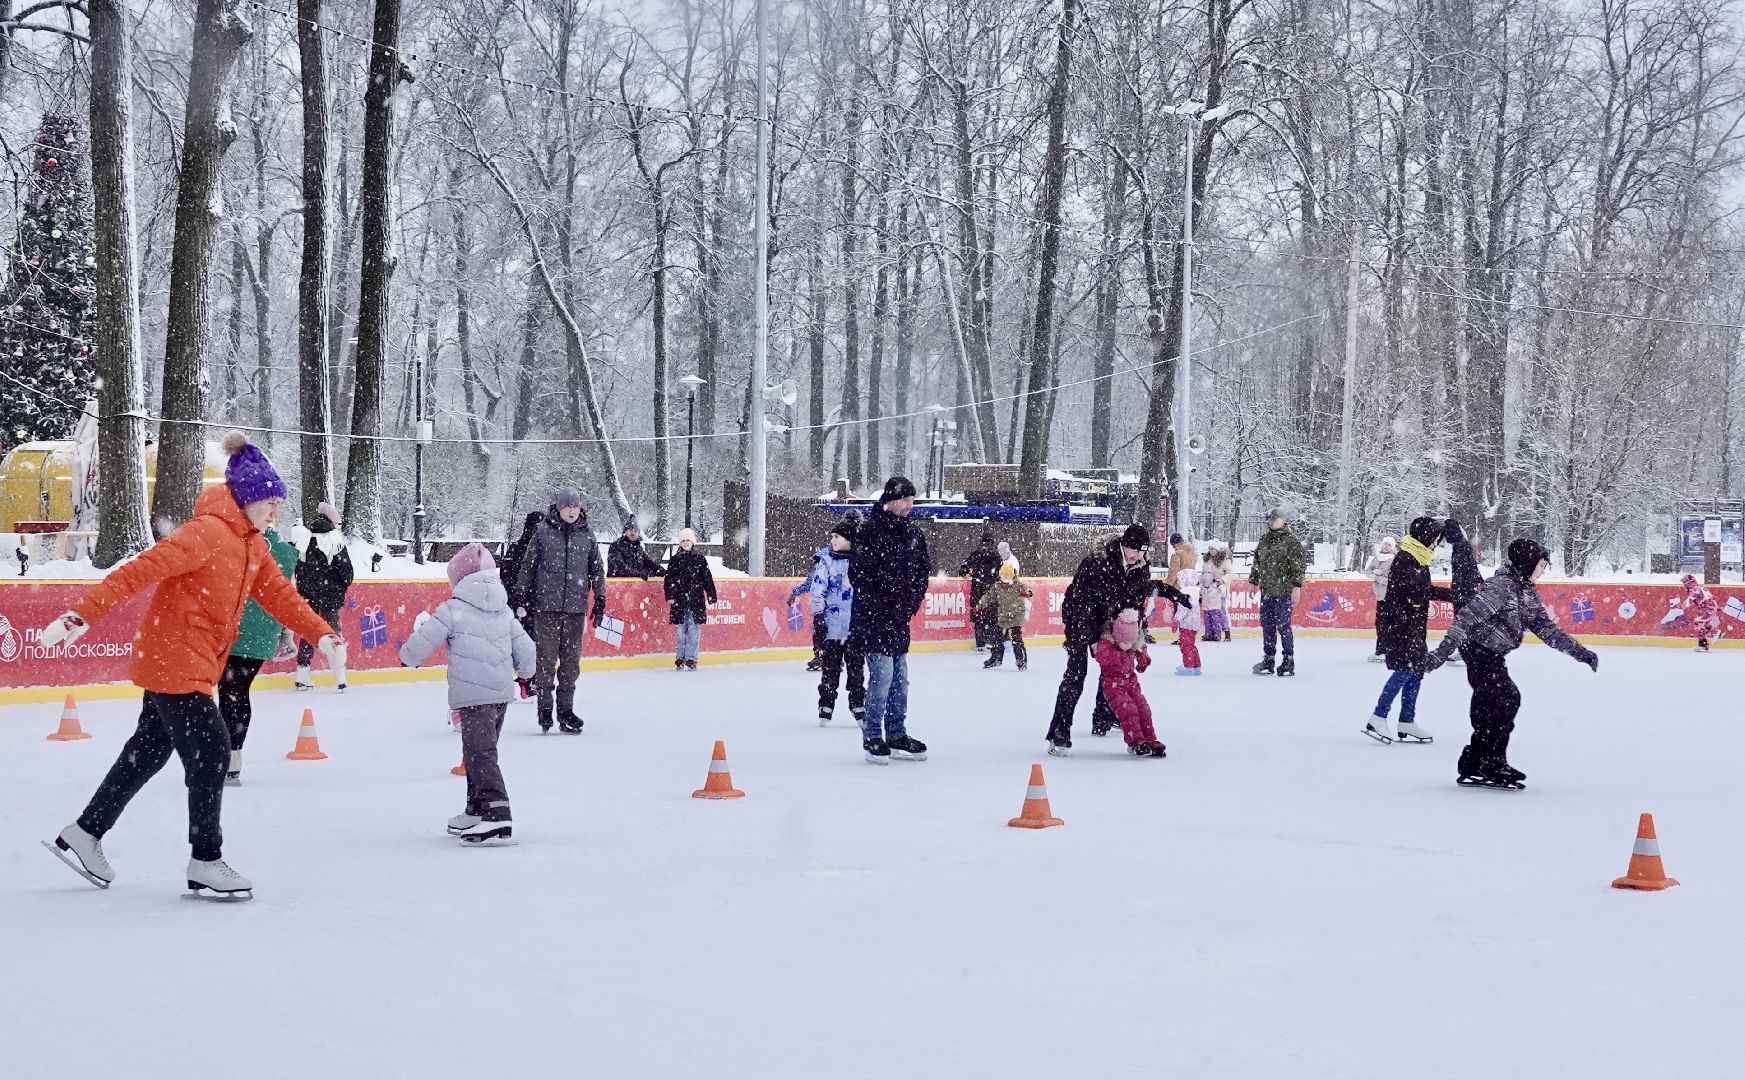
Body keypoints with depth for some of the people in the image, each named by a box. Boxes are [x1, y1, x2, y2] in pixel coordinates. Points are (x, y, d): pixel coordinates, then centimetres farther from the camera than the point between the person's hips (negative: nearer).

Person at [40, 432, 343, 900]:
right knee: (210, 751, -7)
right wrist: (82, 616, -31)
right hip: (174, 663, -10)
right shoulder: (207, 532, -20)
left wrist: (322, 634, -5)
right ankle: (206, 862, 2)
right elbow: (140, 571, -26)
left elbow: (279, 593, 7)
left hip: (189, 664, 10)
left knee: (148, 750, 17)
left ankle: (84, 835, 30)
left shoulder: (251, 543, 9)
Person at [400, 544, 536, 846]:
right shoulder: (503, 610, 14)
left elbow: (423, 640, -4)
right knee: (479, 750, 22)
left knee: (480, 754, -12)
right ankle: (476, 810, 32)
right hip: (502, 692, 8)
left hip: (472, 694, -8)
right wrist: (526, 674, 36)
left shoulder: (452, 609, -6)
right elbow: (525, 646, 16)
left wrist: (408, 657, 18)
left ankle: (498, 819, -23)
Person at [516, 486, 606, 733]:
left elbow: (596, 569, 13)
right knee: (546, 657, -2)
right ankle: (544, 708, 6)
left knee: (571, 659, 6)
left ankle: (565, 710, 14)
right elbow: (528, 565, 4)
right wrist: (524, 597, 4)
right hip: (546, 606, -3)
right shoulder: (543, 532, 0)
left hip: (576, 607, 3)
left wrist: (600, 599, 10)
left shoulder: (587, 535, 7)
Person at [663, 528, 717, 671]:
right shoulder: (675, 560, 6)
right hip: (680, 599, 0)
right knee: (681, 629, 3)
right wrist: (670, 596, -5)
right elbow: (669, 579, 4)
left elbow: (707, 578, 7)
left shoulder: (700, 559, 6)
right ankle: (680, 659, 10)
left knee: (694, 630, -2)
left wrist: (711, 595, 2)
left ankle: (691, 659, 2)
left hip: (696, 600, 0)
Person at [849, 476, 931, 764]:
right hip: (873, 616, -7)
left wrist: (911, 604, 4)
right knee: (882, 672, -10)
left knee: (900, 676, 11)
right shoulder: (871, 530, -11)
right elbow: (857, 573, -14)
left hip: (899, 618, 7)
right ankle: (872, 736, 0)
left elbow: (921, 573, 16)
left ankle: (896, 735, 21)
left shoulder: (914, 533, 9)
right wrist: (881, 605, -15)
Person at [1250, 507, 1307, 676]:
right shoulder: (1264, 540, 16)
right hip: (1266, 591, 7)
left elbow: (1300, 564, -9)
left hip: (1283, 592, -7)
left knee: (1283, 625, -6)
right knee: (1267, 626, 9)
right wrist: (1253, 582, 21)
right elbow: (1257, 563, 24)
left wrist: (1297, 586, -15)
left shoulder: (1291, 540, -6)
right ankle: (1268, 660, 16)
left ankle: (1289, 660, 4)